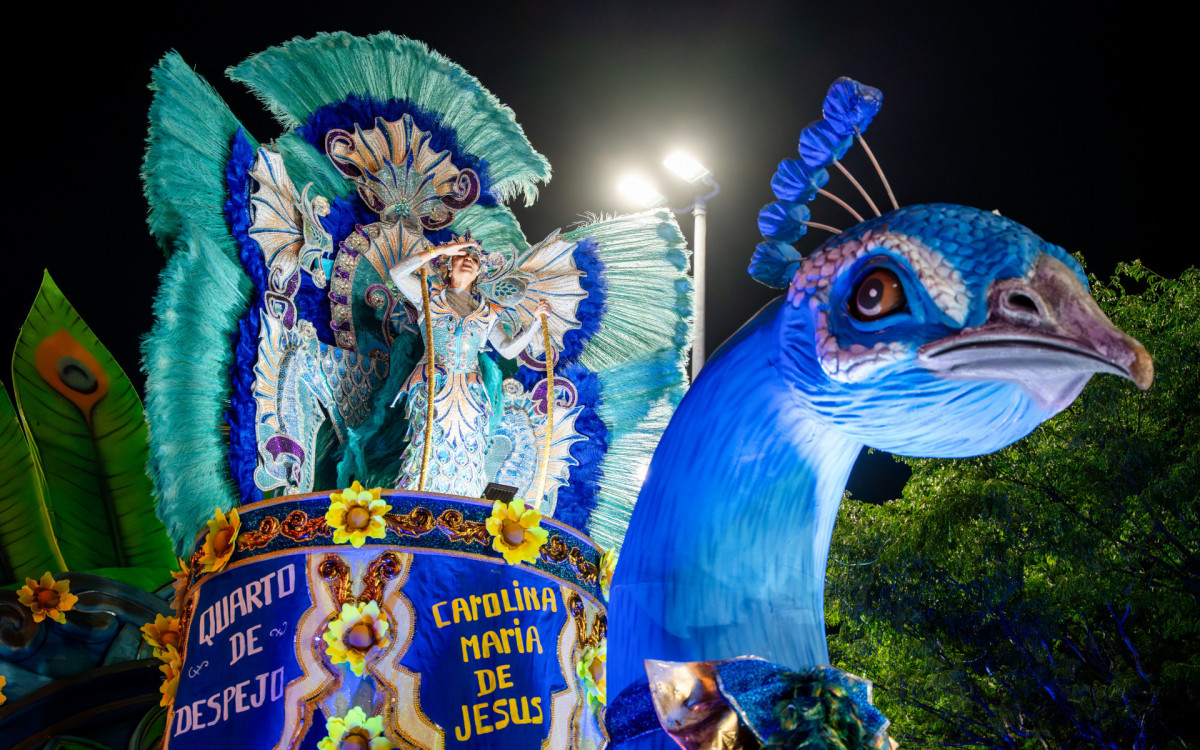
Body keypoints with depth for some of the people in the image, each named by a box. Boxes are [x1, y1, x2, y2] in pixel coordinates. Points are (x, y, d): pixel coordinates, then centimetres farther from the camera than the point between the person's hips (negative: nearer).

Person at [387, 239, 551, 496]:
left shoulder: (487, 310, 17)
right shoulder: (430, 294, 10)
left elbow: (508, 349, 14)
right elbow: (397, 272, -5)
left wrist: (536, 321, 3)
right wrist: (440, 250, -8)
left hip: (469, 394, 3)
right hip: (433, 388, -3)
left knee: (465, 456, 0)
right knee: (431, 450, -11)